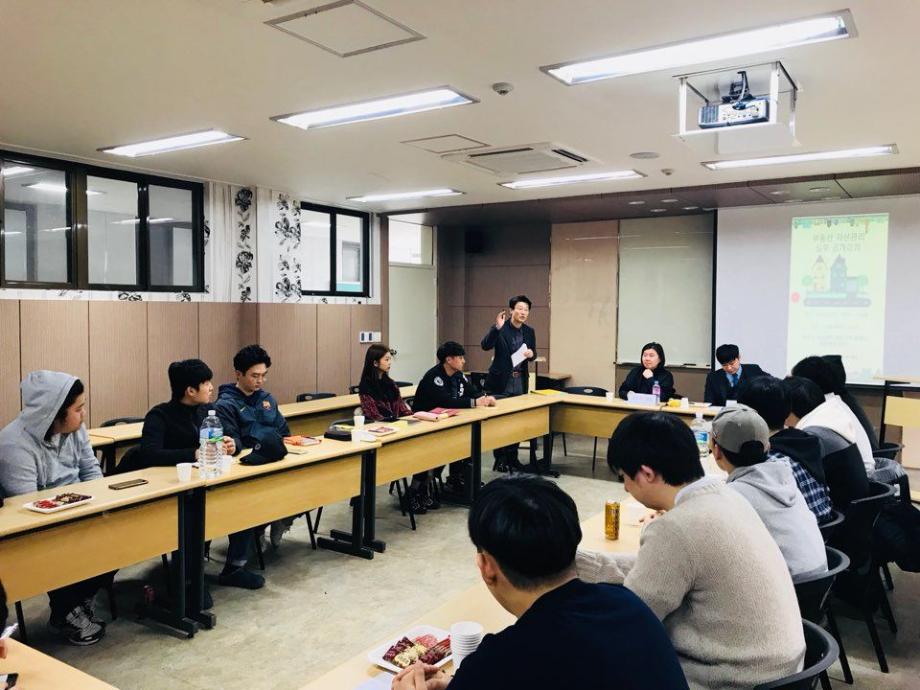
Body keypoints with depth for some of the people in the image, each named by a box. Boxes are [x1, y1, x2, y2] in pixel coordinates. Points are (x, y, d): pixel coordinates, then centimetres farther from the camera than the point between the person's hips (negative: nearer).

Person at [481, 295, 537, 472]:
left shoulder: (529, 331, 6)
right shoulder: (500, 328, -9)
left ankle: (512, 457, 20)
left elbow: (533, 354, 13)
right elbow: (485, 346, -22)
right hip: (501, 381, -5)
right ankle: (500, 458, 12)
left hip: (520, 381, 5)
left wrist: (531, 353, -11)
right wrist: (497, 328, -33)